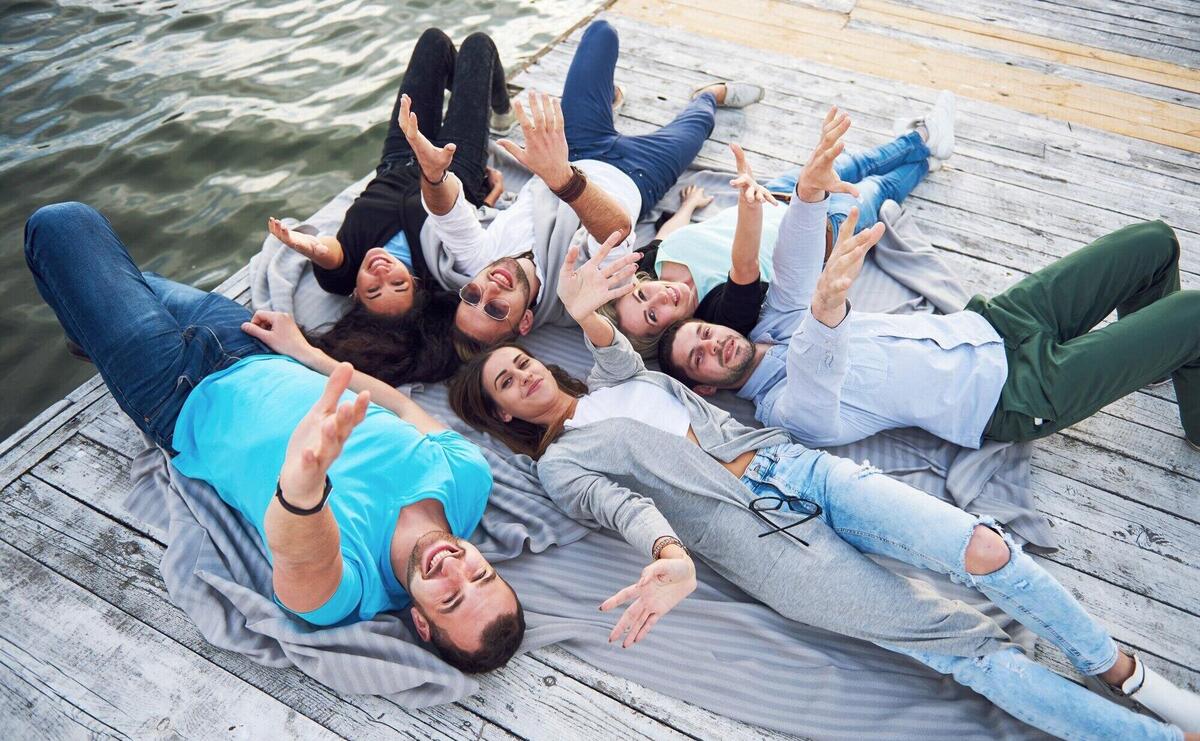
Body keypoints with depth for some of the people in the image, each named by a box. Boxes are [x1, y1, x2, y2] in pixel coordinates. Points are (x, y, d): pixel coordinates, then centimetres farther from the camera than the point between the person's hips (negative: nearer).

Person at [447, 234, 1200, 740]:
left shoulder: (617, 377, 26)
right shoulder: (560, 463, 8)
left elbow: (623, 351, 5)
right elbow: (623, 505, -9)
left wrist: (589, 318, -15)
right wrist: (670, 554, -31)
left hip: (792, 463, 4)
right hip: (762, 540, -4)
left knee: (983, 547, -15)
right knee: (968, 645, -10)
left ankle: (1125, 672, 8)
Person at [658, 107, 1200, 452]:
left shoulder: (776, 325, 1)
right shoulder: (786, 408, -22)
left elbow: (795, 271, -10)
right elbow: (812, 393, -46)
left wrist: (809, 191, -31)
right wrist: (826, 310, -67)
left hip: (989, 322, 8)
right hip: (1018, 397, -7)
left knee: (1153, 241, 9)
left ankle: (1156, 360, 36)